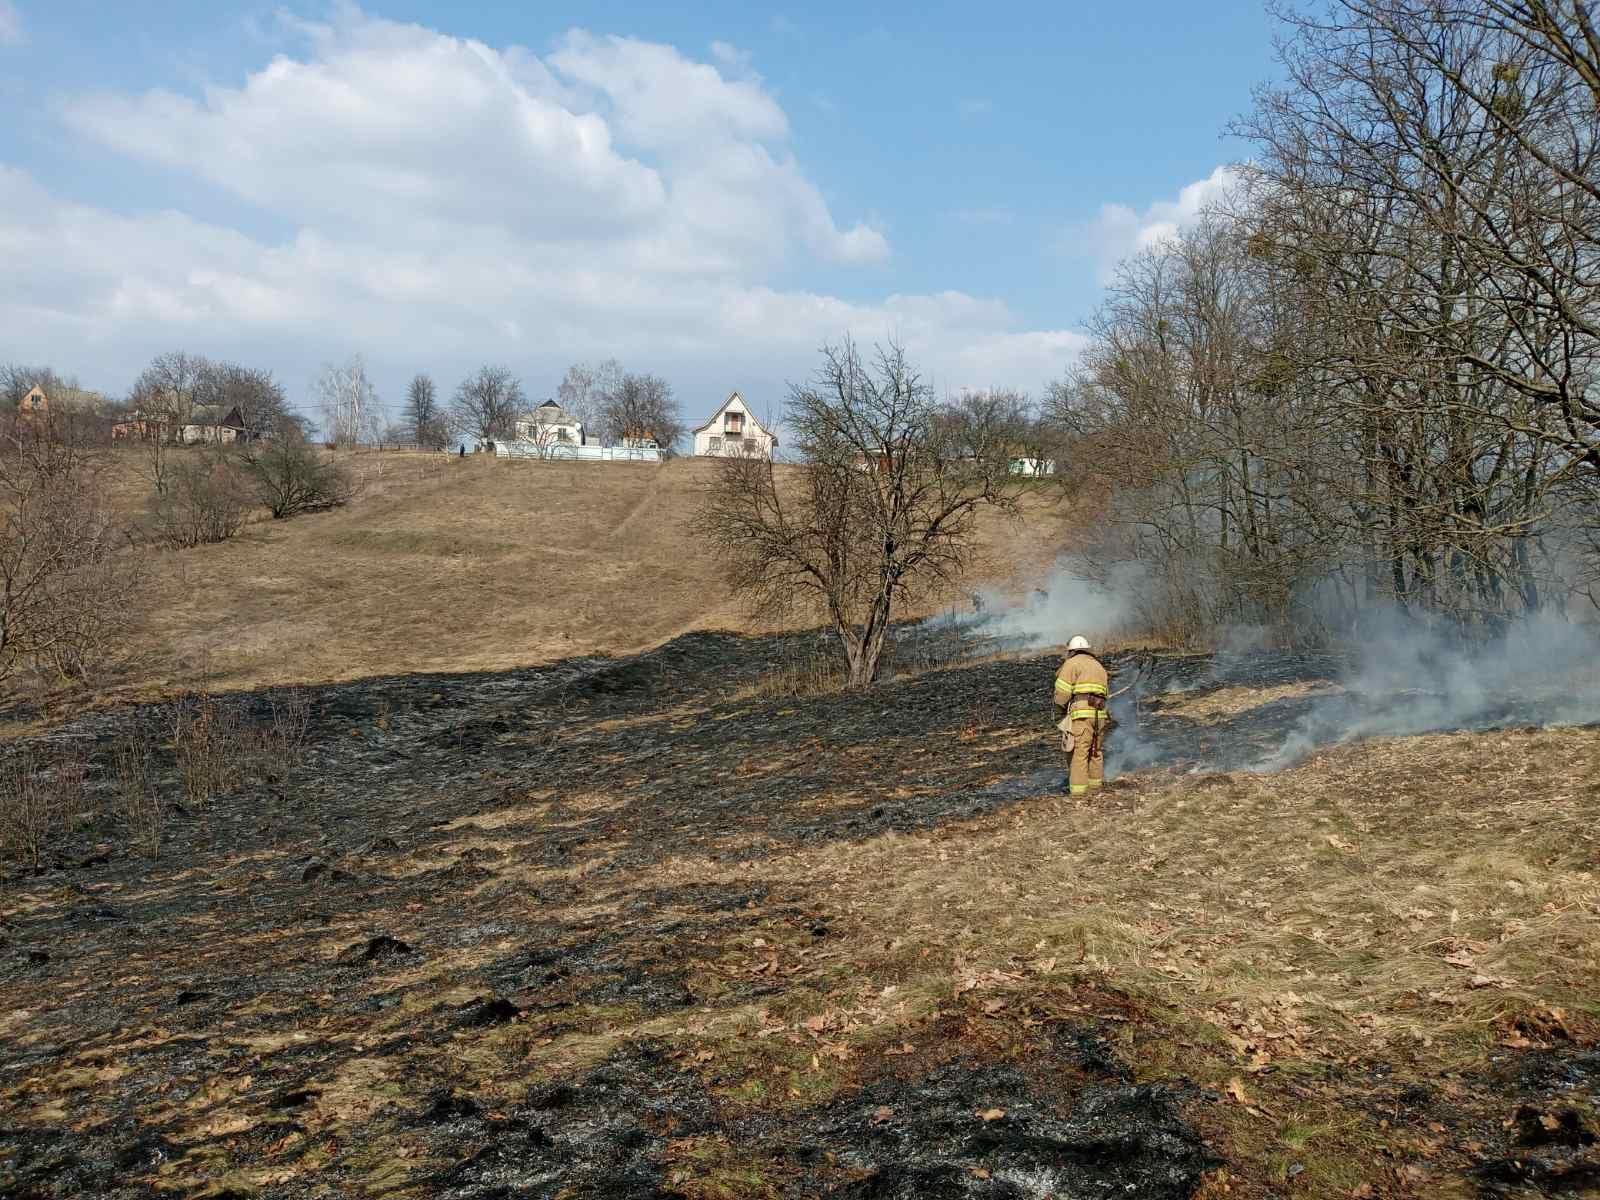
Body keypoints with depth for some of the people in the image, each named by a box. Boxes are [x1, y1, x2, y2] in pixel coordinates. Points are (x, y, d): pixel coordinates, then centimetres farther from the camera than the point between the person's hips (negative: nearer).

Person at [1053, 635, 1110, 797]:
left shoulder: (1072, 663, 3)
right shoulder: (1099, 666, 26)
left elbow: (1062, 692, -5)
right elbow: (1106, 694, 23)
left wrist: (1060, 711, 9)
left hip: (1081, 713, -7)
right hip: (1100, 714, 7)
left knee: (1079, 752, -7)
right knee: (1096, 750, 16)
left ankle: (1078, 791, -11)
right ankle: (1095, 785, 22)